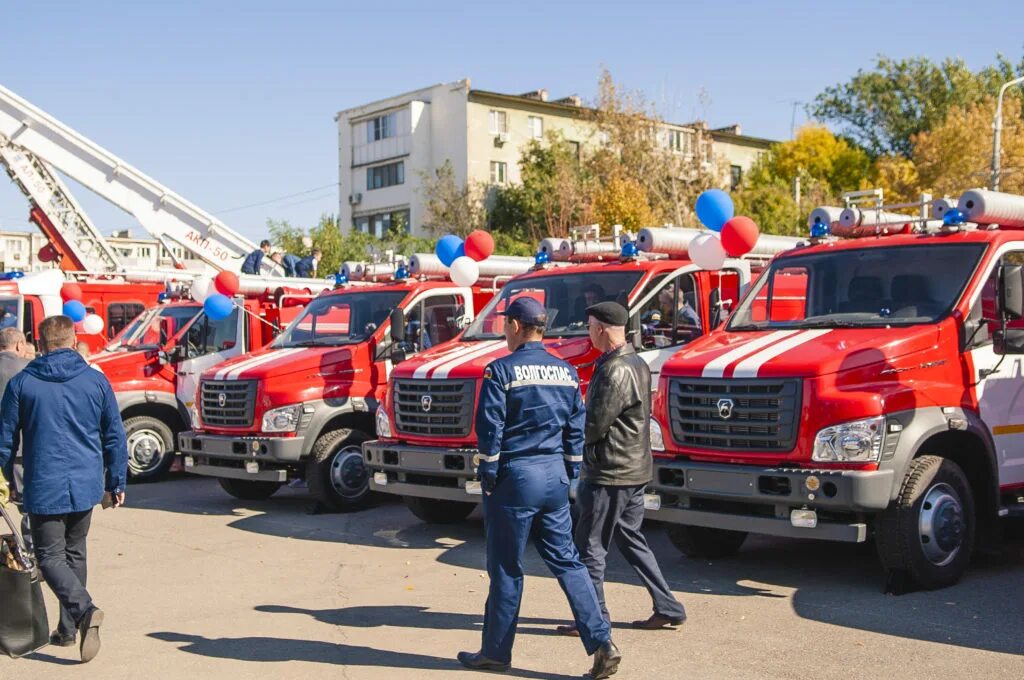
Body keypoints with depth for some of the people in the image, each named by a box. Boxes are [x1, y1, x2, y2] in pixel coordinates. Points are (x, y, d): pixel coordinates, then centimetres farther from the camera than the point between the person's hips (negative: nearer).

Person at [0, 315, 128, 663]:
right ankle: (67, 628, 22)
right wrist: (117, 483, 14)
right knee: (75, 552, 18)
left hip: (44, 487, -3)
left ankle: (85, 610, -21)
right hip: (86, 486, 3)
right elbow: (115, 437, 5)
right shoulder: (96, 381, 1)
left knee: (50, 556, 3)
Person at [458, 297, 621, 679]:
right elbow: (576, 429, 11)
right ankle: (601, 643, 2)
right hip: (554, 477, 5)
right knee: (567, 561, 10)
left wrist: (487, 476, -3)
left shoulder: (501, 371, -10)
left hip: (514, 477, -5)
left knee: (506, 569, 5)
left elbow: (490, 429, -12)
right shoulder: (567, 372, 8)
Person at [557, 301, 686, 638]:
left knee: (590, 547, 1)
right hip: (635, 470, 10)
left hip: (610, 473, -10)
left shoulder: (615, 371, -20)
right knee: (630, 539, 17)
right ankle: (668, 608, 20)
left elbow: (594, 425, -21)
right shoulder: (637, 363, 12)